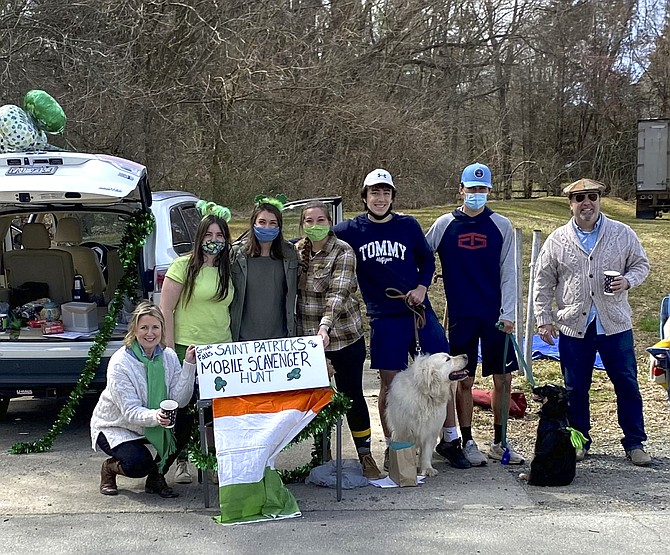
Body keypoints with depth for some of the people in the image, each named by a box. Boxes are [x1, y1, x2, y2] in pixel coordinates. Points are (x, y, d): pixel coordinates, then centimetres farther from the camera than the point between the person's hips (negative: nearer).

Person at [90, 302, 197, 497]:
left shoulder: (169, 356, -7)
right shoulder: (120, 363, -22)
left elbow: (179, 400, -16)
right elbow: (130, 411, -26)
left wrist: (189, 365, -25)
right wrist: (154, 416, -47)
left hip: (153, 423, 5)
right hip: (115, 427, -5)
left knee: (183, 427, -24)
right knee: (139, 464, -31)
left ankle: (156, 477, -2)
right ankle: (109, 468, 5)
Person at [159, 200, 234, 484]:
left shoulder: (227, 271, 12)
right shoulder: (183, 266, -5)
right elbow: (165, 309, -6)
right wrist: (169, 350, -9)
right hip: (187, 348, -4)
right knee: (185, 405, 3)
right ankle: (181, 462, 17)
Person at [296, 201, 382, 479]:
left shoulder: (343, 252, -11)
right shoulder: (297, 251, 5)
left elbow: (337, 294, -23)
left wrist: (325, 327, -37)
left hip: (343, 337, -4)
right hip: (308, 338, 4)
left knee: (352, 395, 1)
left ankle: (365, 455, 12)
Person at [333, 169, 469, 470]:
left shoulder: (408, 225, 4)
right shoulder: (350, 230, 1)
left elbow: (427, 259, 14)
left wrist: (422, 287, -1)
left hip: (419, 310, 1)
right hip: (383, 318, -1)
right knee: (389, 383, 3)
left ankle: (450, 442, 15)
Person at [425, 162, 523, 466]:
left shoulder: (501, 226, 4)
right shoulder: (444, 225, 2)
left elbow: (508, 272, 2)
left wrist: (508, 313, -6)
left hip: (496, 315, 1)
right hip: (461, 315, -1)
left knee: (503, 378, 4)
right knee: (464, 380, 3)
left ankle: (499, 441, 17)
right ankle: (467, 442, 15)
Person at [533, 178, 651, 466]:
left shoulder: (622, 234, 3)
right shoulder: (557, 240, 3)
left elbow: (641, 264, 11)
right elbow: (543, 283, 7)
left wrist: (628, 280, -10)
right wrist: (543, 319, 3)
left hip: (614, 324, 0)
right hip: (573, 326, 0)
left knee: (627, 385, 4)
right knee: (575, 388, 8)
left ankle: (634, 442, 17)